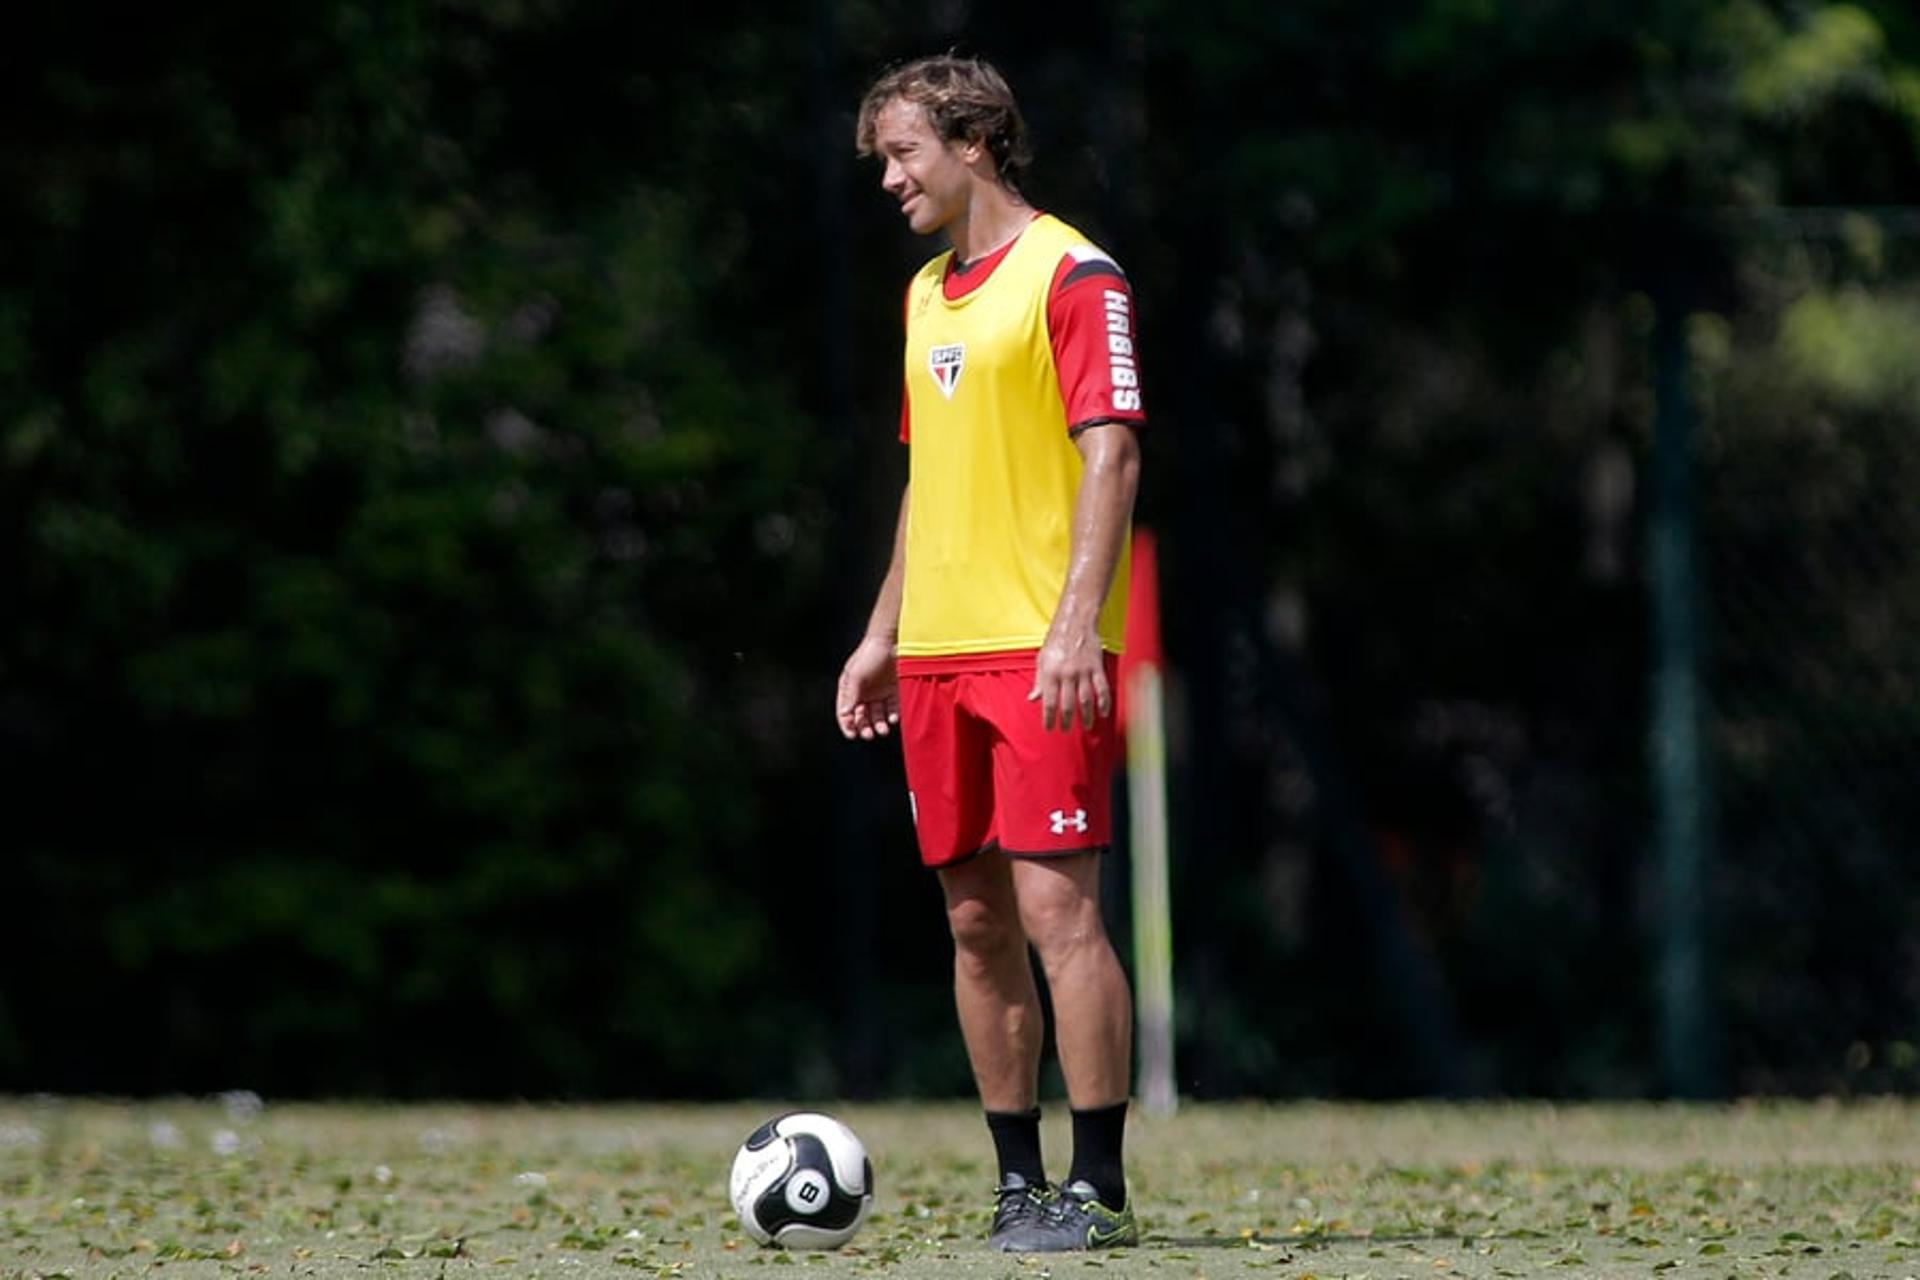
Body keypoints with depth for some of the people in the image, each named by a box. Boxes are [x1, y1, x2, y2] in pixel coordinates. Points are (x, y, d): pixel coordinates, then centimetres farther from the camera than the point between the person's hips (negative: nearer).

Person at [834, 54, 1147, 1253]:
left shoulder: (1072, 275, -7)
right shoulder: (929, 294, 18)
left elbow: (1113, 454, -14)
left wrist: (1075, 626, -22)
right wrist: (883, 635, 20)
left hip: (1041, 655, -8)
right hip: (937, 656, 8)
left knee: (1056, 906, -11)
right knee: (977, 920, 7)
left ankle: (1099, 1189, -8)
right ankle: (1020, 1184, 12)